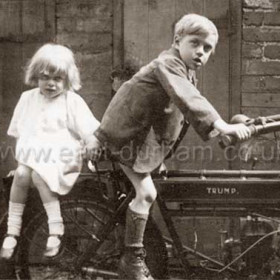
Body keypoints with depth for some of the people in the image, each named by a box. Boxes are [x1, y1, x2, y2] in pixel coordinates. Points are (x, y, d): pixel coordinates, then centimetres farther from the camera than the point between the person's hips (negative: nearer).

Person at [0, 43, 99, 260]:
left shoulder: (73, 102, -2)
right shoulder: (28, 98, 10)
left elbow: (93, 134, -3)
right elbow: (19, 133, 17)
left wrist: (81, 157, -12)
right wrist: (22, 154, 5)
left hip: (62, 160, -3)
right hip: (34, 155, 4)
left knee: (38, 174, -33)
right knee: (21, 173, -28)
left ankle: (56, 230, -26)